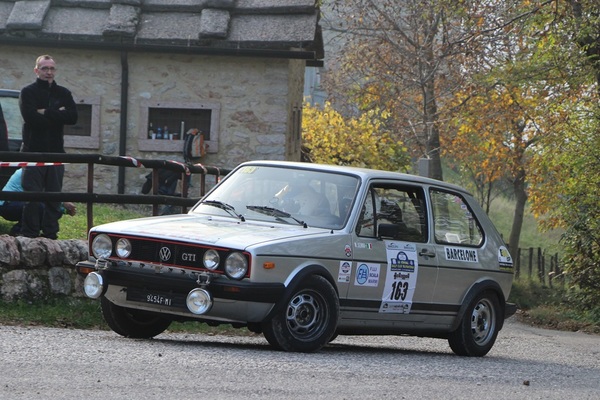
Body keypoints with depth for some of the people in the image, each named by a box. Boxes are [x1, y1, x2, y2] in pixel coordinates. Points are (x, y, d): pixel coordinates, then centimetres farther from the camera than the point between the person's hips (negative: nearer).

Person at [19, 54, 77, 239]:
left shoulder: (63, 94, 13)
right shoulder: (28, 92, 2)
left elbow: (73, 117, -3)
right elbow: (30, 117, -15)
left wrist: (46, 113, -10)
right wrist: (57, 114, -8)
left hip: (56, 152, 4)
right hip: (33, 151, -4)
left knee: (54, 197, 4)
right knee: (32, 197, -7)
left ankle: (50, 234, 7)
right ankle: (30, 236, -4)